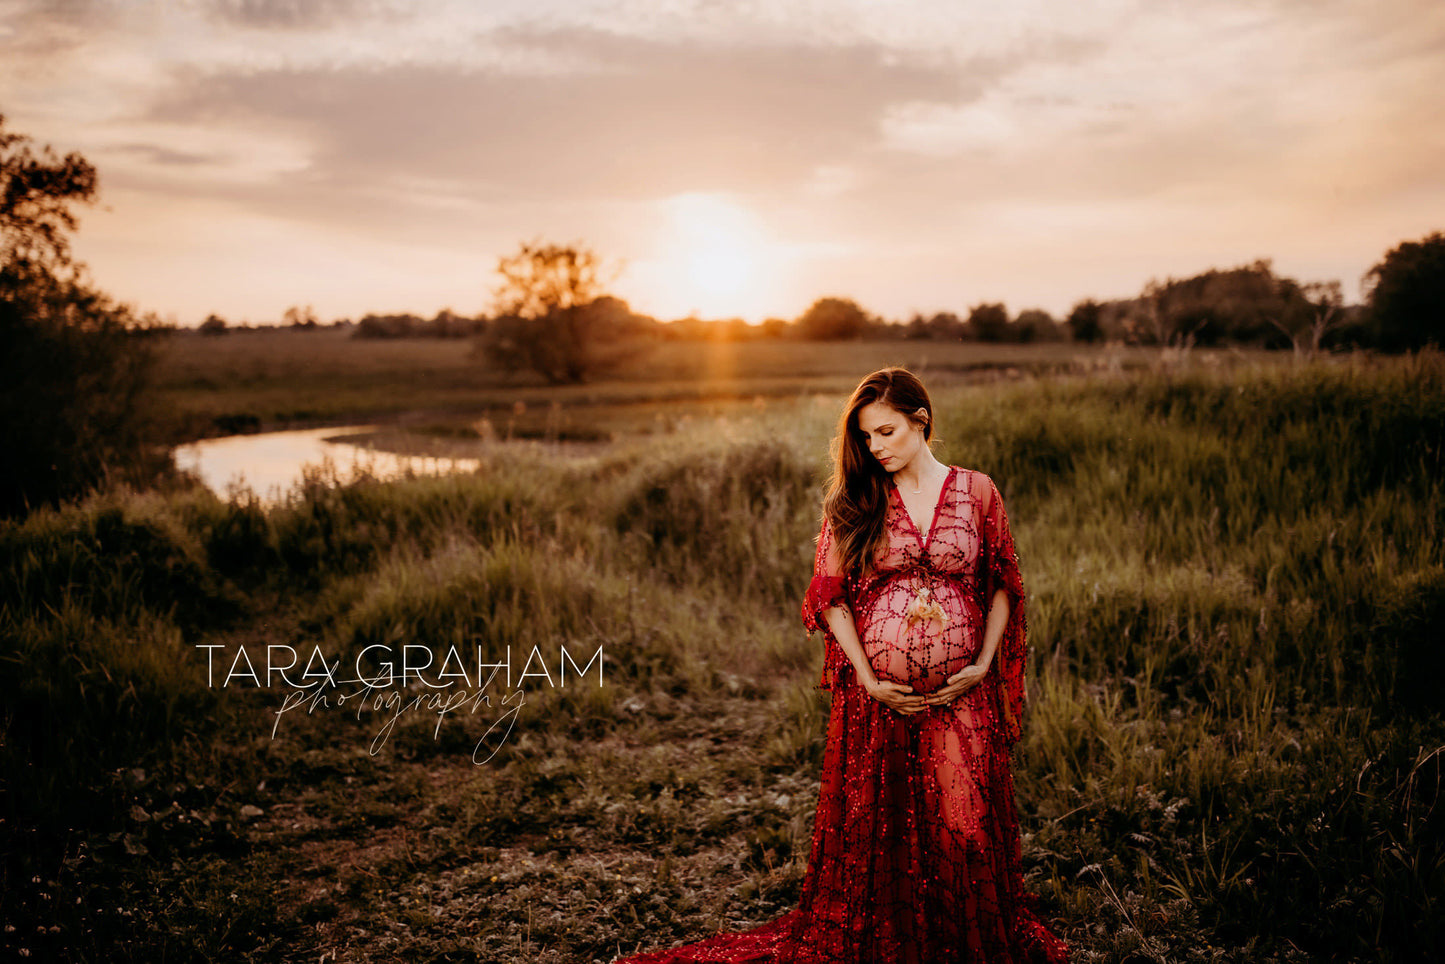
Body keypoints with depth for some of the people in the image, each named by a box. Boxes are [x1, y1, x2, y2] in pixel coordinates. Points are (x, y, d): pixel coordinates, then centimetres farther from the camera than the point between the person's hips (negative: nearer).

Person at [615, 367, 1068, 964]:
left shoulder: (977, 491, 3)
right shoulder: (852, 501, 2)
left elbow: (1003, 586, 8)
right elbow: (832, 597, 1)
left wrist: (984, 664, -3)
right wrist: (868, 680, -7)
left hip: (960, 696, 0)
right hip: (877, 696, 0)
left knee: (966, 829, 5)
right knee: (872, 832, 6)